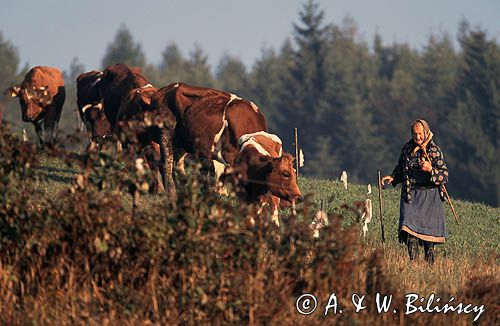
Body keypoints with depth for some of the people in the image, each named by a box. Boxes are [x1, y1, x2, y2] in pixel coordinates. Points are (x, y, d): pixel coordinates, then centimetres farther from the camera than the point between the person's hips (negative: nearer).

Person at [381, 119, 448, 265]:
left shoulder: (434, 150, -1)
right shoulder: (407, 149, 9)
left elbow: (444, 175, -4)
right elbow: (400, 168, 23)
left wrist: (430, 169, -20)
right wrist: (392, 177, 5)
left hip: (429, 194, -2)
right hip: (410, 194, 2)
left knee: (429, 228, -4)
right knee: (409, 225, -15)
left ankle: (429, 261, 10)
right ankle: (413, 260, -14)